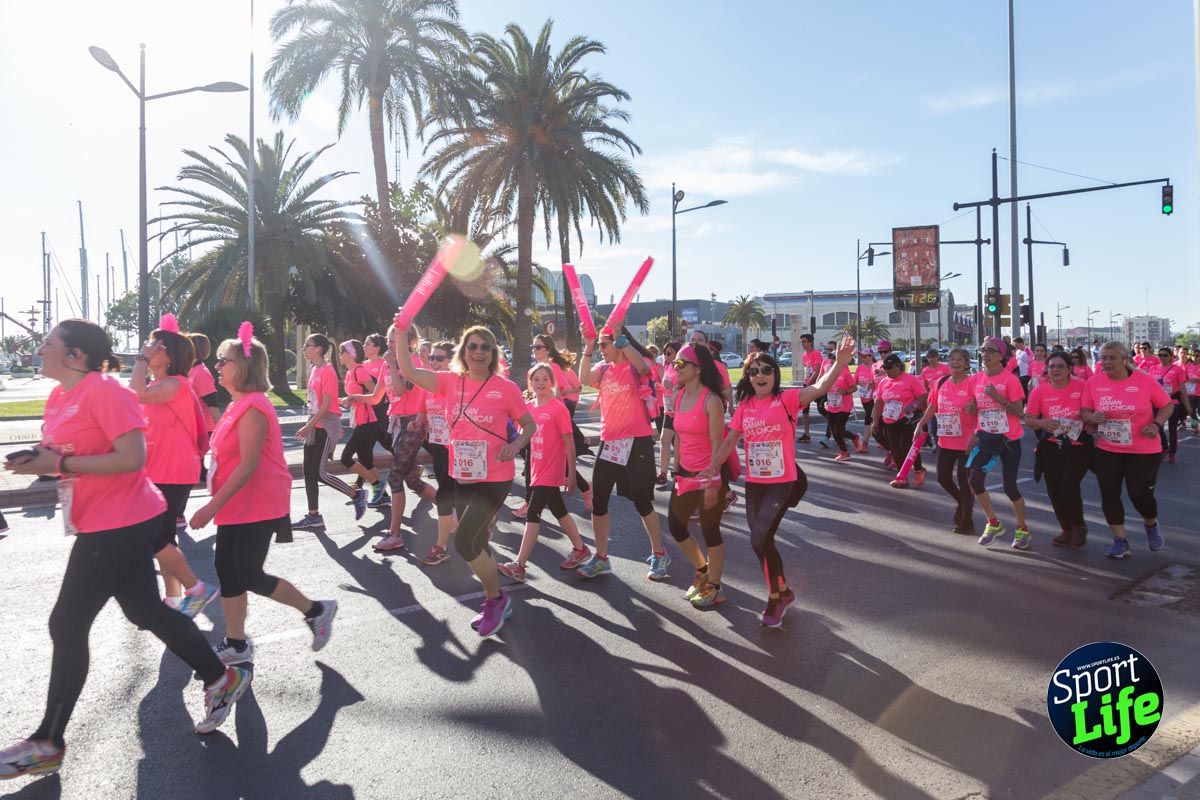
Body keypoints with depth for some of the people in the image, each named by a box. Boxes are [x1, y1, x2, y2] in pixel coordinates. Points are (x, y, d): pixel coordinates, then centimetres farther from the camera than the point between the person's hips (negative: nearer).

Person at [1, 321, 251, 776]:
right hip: (102, 524, 10)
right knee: (144, 611, 16)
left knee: (66, 626, -1)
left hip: (120, 526, -10)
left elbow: (133, 458, -25)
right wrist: (38, 461, -1)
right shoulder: (60, 396, 10)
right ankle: (222, 679, 28)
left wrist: (59, 464, -22)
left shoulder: (103, 391, -19)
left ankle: (47, 743, 15)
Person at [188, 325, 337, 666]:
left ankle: (316, 610, 13)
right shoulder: (238, 405, 12)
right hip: (237, 506, 10)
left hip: (257, 507, -10)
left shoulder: (252, 408, -19)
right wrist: (217, 504, 16)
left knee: (250, 577, -4)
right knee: (226, 569, 10)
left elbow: (248, 465, -24)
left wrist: (212, 506, -22)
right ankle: (236, 644, 21)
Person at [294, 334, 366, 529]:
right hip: (314, 426, 9)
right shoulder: (314, 370, 11)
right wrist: (308, 426, 15)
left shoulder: (327, 371, -15)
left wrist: (309, 426, -19)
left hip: (325, 427, -9)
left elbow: (326, 405, -19)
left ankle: (357, 494, 8)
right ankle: (314, 516, 14)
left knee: (319, 473, -8)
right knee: (309, 471, 7)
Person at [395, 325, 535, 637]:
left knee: (464, 542, -13)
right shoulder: (451, 382, 1)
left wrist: (517, 443, -20)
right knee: (476, 543, 16)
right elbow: (408, 371, -7)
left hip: (494, 478, -5)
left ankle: (496, 599, 12)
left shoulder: (506, 388, -9)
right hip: (462, 477, 6)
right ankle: (496, 602, 37)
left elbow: (530, 424, 0)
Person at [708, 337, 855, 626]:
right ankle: (783, 591, 35)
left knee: (759, 540, -11)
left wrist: (840, 363, -37)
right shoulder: (744, 406, 3)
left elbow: (819, 388, -23)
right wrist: (712, 467, -4)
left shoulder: (786, 399, -9)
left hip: (782, 482, -5)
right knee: (762, 541, 12)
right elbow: (730, 440, 5)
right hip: (754, 483, 5)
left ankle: (775, 598, 12)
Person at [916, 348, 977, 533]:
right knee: (943, 477, 9)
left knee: (963, 479, 0)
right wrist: (920, 424, 7)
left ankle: (966, 520, 16)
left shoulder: (972, 383, -11)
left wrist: (973, 408, -26)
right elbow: (932, 406, 13)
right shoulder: (941, 382, 4)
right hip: (945, 440, 5)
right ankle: (962, 502, 39)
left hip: (967, 441, -5)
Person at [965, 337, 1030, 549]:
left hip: (1009, 439, -4)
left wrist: (998, 397, -25)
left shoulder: (1010, 379, -12)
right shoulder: (975, 379, 3)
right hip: (985, 437, 5)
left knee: (1010, 486, -3)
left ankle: (1022, 529, 21)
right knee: (975, 481, -5)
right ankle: (994, 523, 17)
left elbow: (1020, 413, -15)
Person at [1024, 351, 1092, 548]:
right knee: (1054, 490, 6)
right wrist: (1043, 423, -22)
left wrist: (1090, 425, -20)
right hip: (1051, 448, 3)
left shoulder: (1082, 386, -9)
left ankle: (1079, 527, 13)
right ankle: (1067, 529, 29)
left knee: (1069, 486, -14)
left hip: (1078, 446, -3)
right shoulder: (1039, 390, -4)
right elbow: (1028, 420, -3)